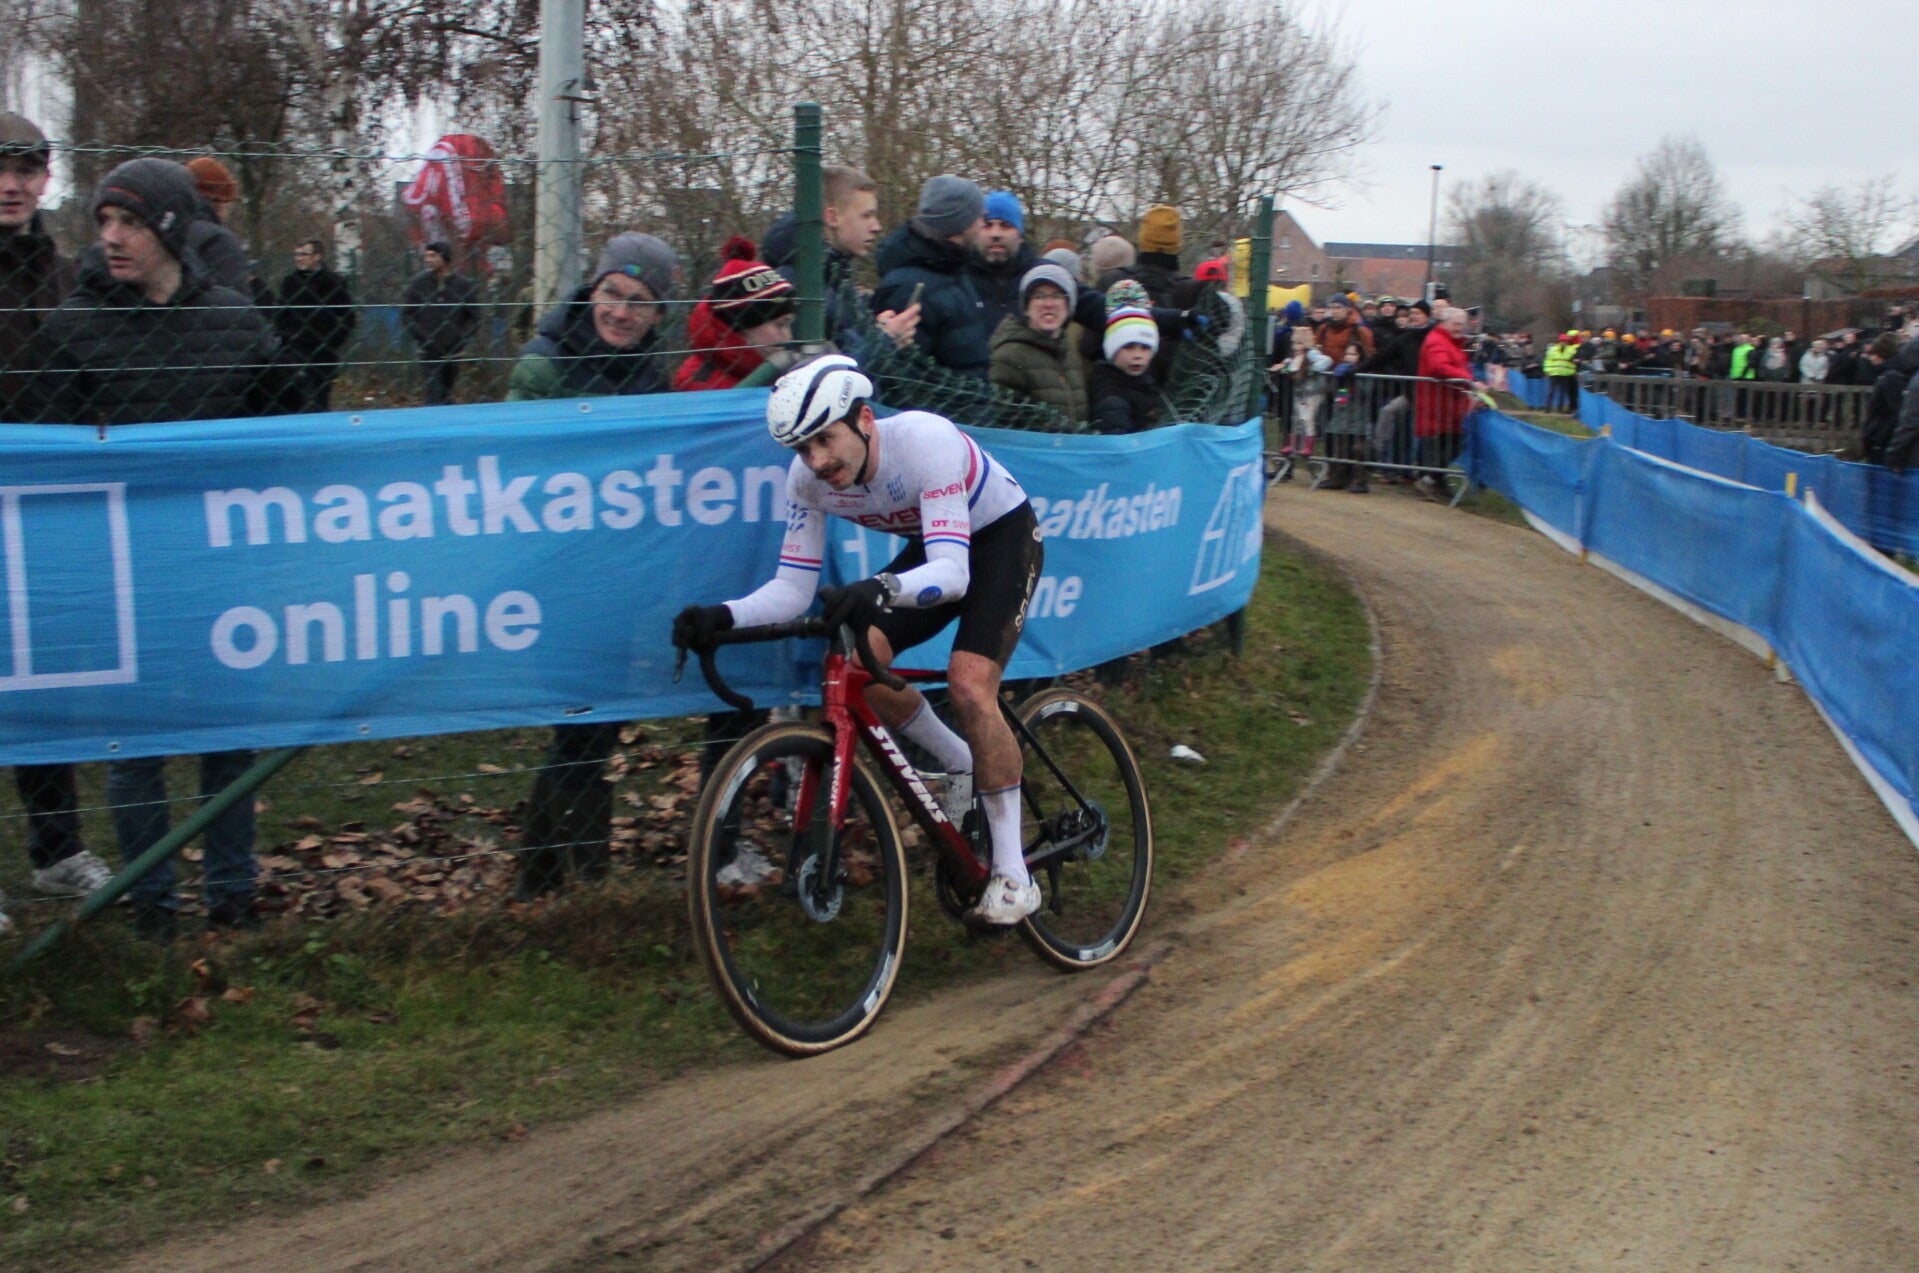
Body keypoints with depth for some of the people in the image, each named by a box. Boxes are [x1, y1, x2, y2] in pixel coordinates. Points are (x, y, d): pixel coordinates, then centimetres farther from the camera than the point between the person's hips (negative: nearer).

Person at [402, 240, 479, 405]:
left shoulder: (463, 284, 1)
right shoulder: (419, 282, 0)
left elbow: (474, 316, 6)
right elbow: (405, 313, 5)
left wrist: (461, 339, -5)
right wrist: (420, 336, -6)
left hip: (452, 352, 1)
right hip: (429, 352, -1)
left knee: (447, 394, 12)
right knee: (434, 395, -9)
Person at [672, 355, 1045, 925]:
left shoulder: (926, 439, -37)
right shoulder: (809, 478, -19)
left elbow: (953, 572, -43)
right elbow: (794, 585, -17)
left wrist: (881, 589, -63)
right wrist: (724, 616, -35)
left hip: (1003, 535, -6)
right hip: (934, 544, 6)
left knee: (969, 682, -25)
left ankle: (1014, 877, -15)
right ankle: (961, 765, 12)